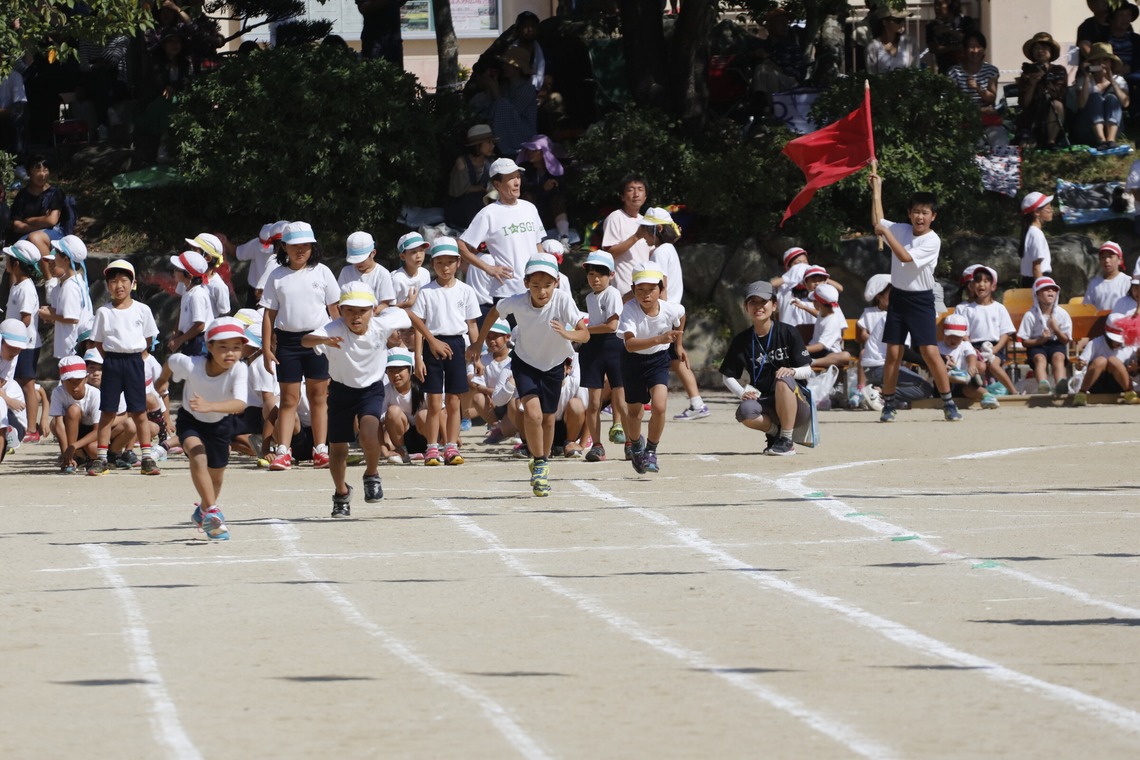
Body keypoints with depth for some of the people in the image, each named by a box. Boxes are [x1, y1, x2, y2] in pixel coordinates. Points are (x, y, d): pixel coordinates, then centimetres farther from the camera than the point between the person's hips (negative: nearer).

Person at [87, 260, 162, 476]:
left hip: (134, 360, 0)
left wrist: (133, 356, 4)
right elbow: (98, 341, 7)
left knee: (139, 411, 2)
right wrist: (112, 357, -1)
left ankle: (147, 458, 5)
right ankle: (101, 458, 5)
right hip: (111, 362, 1)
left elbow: (148, 338, 8)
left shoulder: (142, 310, 1)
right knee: (107, 411, 3)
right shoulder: (104, 312, 2)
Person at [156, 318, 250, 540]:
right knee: (198, 457, -31)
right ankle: (212, 511, -27)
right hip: (191, 421, -2)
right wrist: (163, 380, 13)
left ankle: (203, 512, 47)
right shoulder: (190, 365, -32)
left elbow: (240, 404, -47)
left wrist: (210, 406, -62)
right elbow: (171, 361, -8)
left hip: (219, 423, 2)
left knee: (216, 477, 18)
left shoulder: (238, 370, -33)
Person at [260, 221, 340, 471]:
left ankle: (320, 450, 9)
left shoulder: (321, 272, 4)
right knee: (289, 397, 0)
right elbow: (269, 314, 3)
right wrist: (266, 349, -2)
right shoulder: (277, 276, 3)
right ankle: (283, 452, -3)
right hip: (287, 340, 0)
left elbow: (334, 309, 6)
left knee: (319, 396, 5)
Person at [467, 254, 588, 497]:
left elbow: (585, 334, -31)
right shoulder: (516, 302, -26)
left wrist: (567, 334, -52)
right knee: (533, 413, -20)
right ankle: (539, 463, -2)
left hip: (553, 364, 1)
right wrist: (478, 343, 5)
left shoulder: (563, 301, -29)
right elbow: (494, 313, -3)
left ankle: (543, 463, 37)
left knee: (548, 419, 14)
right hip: (524, 362, -1)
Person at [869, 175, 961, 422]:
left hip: (921, 300, -4)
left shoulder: (932, 241, -12)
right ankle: (888, 404, 9)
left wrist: (886, 232, -16)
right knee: (893, 353, 2)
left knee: (930, 352, -10)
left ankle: (949, 404, -1)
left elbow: (905, 257, -20)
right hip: (898, 297, 4)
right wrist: (877, 189, 16)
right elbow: (878, 222, 14)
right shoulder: (900, 230, 4)